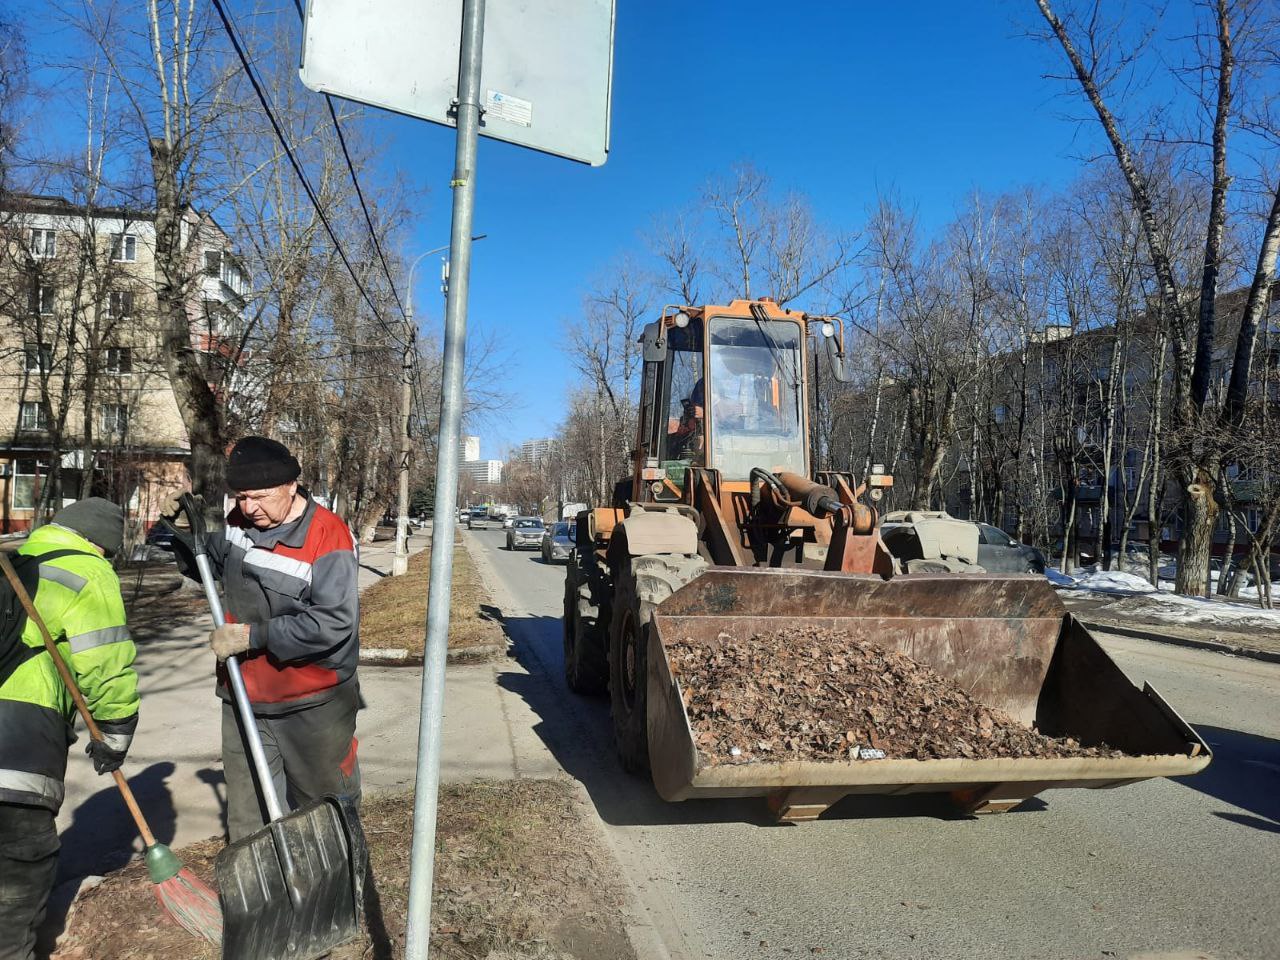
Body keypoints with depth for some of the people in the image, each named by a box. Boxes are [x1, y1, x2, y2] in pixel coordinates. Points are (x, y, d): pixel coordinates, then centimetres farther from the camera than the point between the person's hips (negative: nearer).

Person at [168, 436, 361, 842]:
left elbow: (333, 622, -26)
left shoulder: (329, 536, -21)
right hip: (245, 698, 6)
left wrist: (254, 636, -22)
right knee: (248, 817, 13)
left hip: (313, 704, -5)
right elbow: (208, 565, 21)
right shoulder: (240, 521, 1)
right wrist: (185, 533, 1)